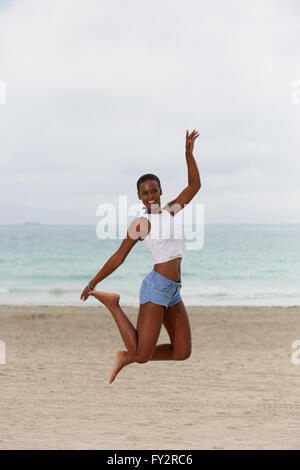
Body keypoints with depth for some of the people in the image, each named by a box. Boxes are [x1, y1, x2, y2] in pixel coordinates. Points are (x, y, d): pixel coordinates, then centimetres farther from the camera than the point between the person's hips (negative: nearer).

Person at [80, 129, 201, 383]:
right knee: (142, 356, -10)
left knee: (182, 353, 7)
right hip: (156, 287, -7)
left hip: (173, 292, 7)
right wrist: (92, 284, 1)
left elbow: (194, 185, 13)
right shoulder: (140, 223, -4)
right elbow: (119, 257, 0)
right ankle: (111, 303, 7)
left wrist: (189, 153, 5)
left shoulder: (169, 211, 13)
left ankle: (127, 357, 19)